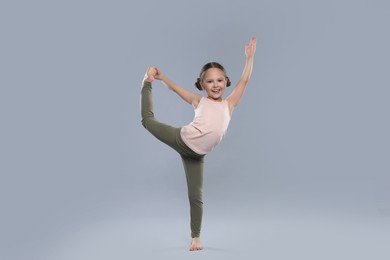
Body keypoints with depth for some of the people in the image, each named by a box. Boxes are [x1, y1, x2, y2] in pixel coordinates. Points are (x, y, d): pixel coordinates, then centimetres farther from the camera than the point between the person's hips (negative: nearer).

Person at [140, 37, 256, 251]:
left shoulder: (229, 104, 12)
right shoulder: (199, 101, 8)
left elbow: (244, 80, 11)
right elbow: (176, 88, 3)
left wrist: (250, 56, 9)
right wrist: (159, 77, -10)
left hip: (196, 154, 1)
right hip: (181, 139, -1)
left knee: (196, 196, 2)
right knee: (148, 119, 11)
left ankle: (195, 237, 16)